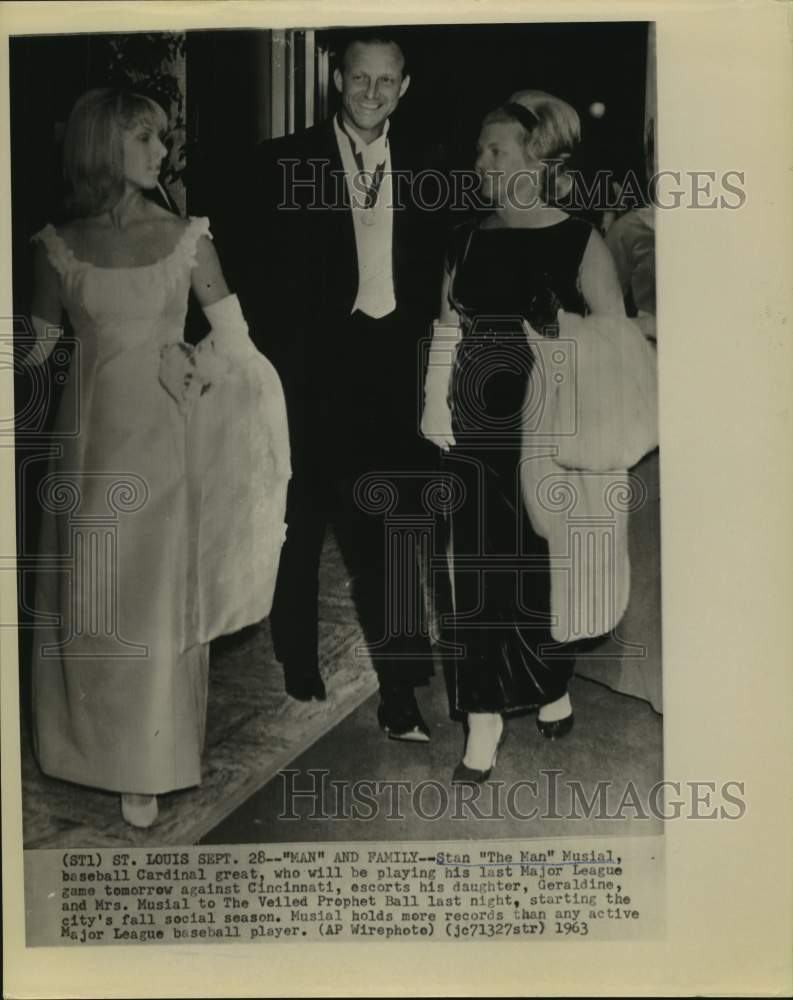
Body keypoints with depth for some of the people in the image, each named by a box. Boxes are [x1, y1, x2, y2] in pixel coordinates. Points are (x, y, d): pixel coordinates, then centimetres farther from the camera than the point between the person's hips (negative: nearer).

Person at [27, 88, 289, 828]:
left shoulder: (186, 237, 0)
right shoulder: (58, 245, 2)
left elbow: (234, 337, 2)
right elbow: (40, 348, 8)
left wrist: (184, 364, -12)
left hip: (166, 441, -1)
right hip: (92, 440, 1)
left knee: (160, 604, 3)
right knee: (89, 603, 8)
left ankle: (147, 767, 20)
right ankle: (98, 746, 31)